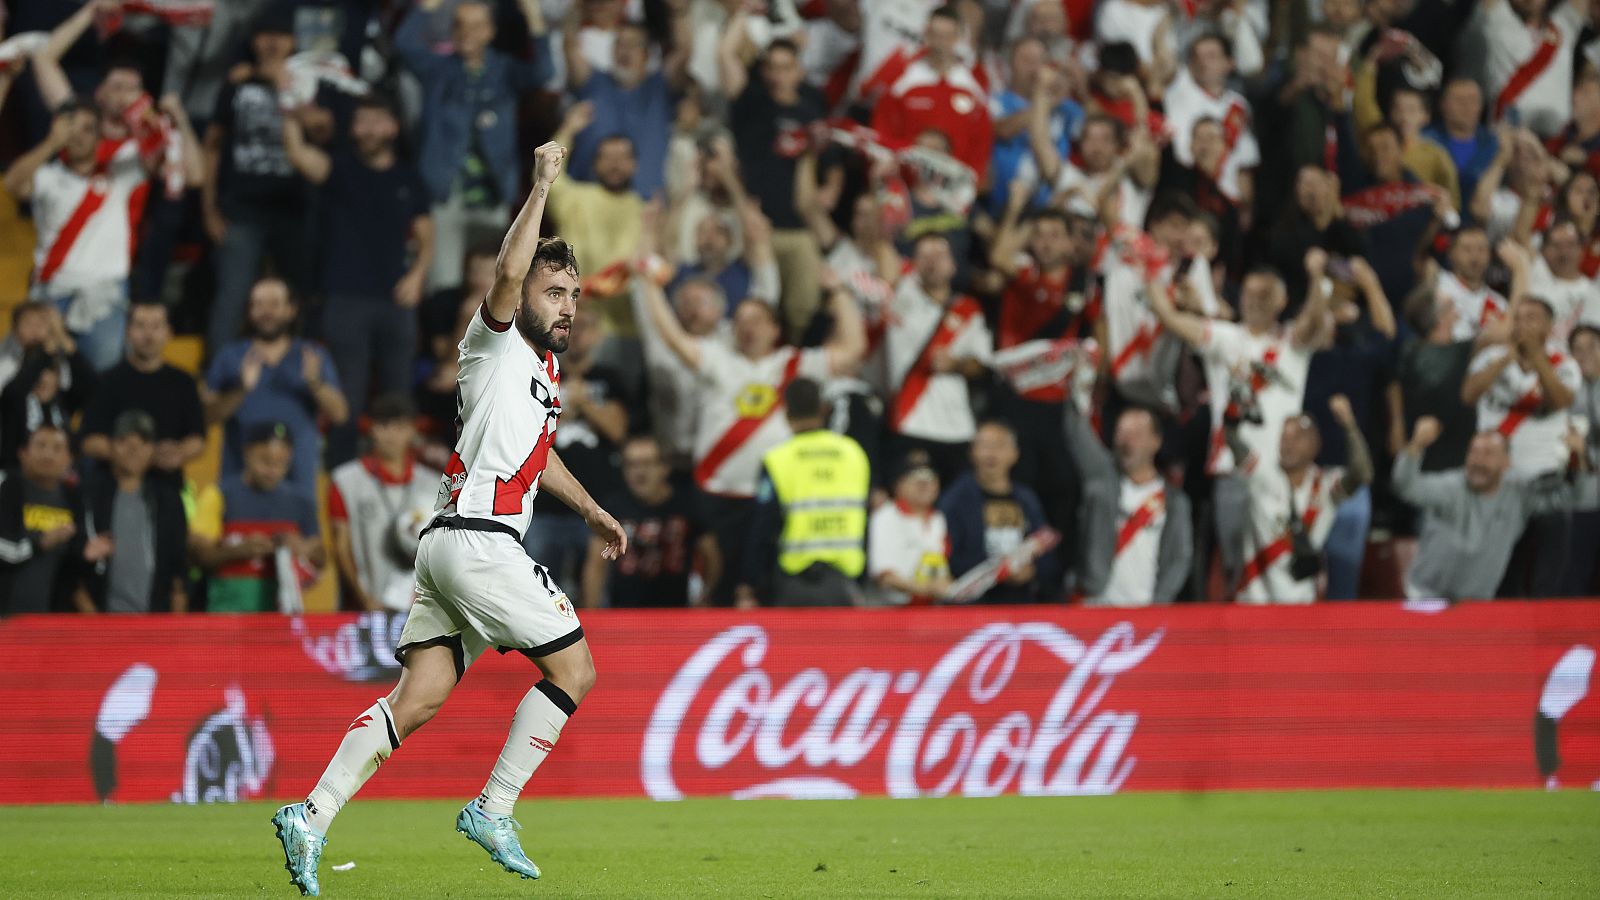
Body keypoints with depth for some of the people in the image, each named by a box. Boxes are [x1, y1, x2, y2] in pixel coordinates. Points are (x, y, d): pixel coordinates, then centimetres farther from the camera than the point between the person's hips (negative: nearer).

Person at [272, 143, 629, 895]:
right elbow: (507, 275, -24)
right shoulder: (494, 344, -2)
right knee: (573, 668, -3)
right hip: (477, 540, -9)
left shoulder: (545, 369, 25)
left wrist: (592, 511, 44)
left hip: (448, 544, 9)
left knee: (418, 697, 0)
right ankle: (493, 810, -1)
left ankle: (313, 815, -9)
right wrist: (541, 187, -22)